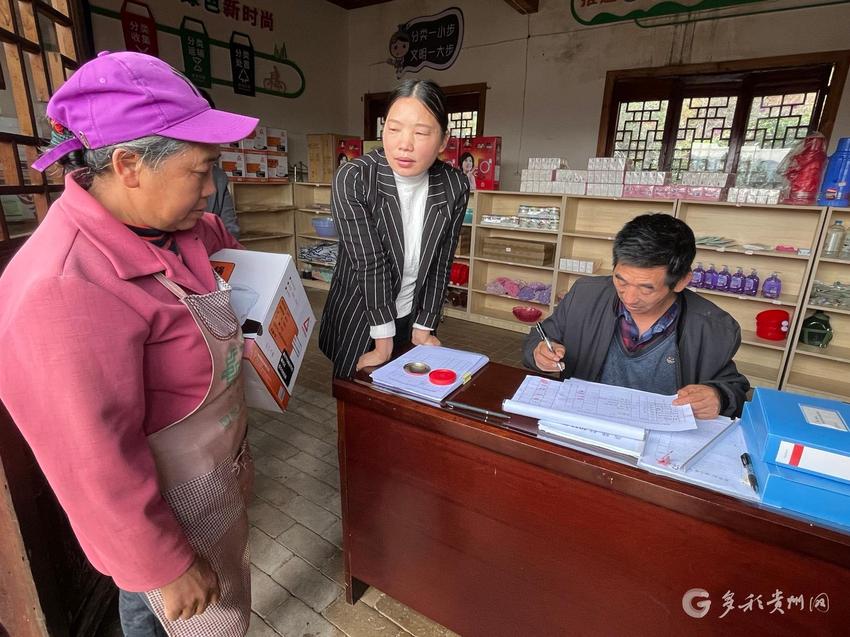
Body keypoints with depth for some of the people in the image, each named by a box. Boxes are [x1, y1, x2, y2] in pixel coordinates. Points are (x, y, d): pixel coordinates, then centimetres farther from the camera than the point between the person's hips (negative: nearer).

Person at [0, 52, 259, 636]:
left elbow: (212, 232, 21)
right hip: (169, 512, -7)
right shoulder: (67, 290, -35)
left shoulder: (160, 218, -7)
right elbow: (98, 469, -28)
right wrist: (168, 566, -18)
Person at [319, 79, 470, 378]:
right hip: (358, 320, -2)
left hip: (412, 318, 3)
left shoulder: (455, 187, -11)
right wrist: (383, 343, -20)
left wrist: (423, 328, -4)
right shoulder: (352, 179, -20)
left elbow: (440, 264, -6)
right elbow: (369, 264, -23)